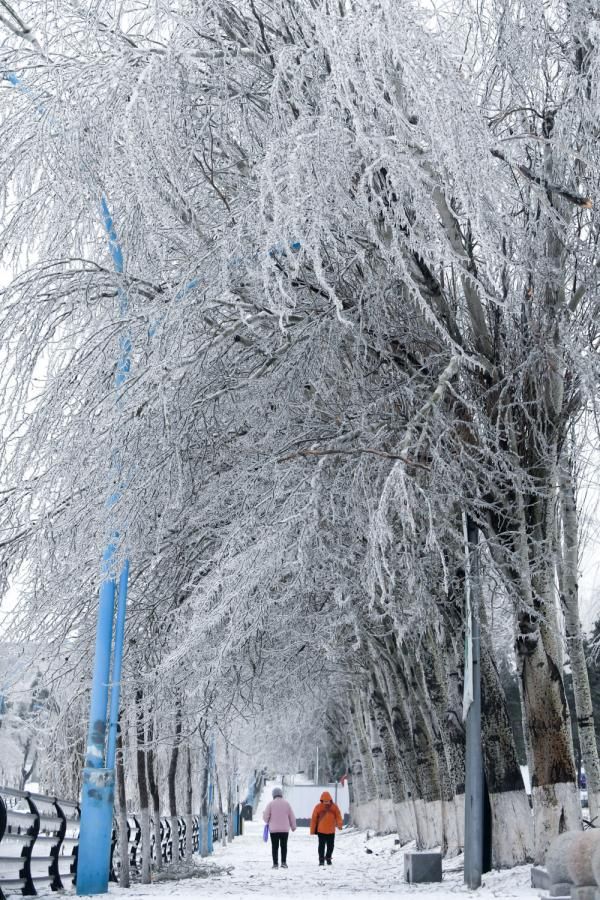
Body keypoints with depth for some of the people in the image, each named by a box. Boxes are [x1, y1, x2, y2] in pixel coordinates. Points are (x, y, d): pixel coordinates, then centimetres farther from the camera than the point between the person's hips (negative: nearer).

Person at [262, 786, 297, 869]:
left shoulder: (271, 803, -6)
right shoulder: (286, 803, 0)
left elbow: (265, 816, -7)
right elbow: (292, 816, 5)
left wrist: (268, 822, 16)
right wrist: (293, 826, 19)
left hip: (273, 829, -1)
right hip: (285, 829, 2)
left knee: (275, 847, 6)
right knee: (284, 846, 13)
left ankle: (275, 864, 4)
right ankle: (284, 862, 7)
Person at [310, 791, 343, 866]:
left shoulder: (334, 807, -4)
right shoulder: (318, 807, -8)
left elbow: (338, 817, -3)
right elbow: (314, 819, -4)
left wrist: (339, 824, -22)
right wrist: (313, 830, -4)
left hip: (331, 831, 2)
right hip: (321, 830, -2)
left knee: (330, 845, 10)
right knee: (322, 845, -2)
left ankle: (328, 858, 29)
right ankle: (321, 860, 9)